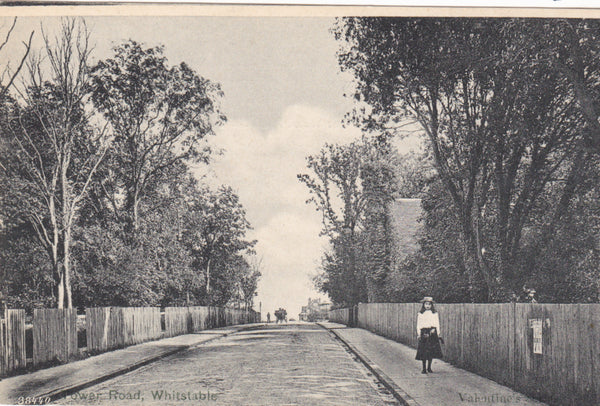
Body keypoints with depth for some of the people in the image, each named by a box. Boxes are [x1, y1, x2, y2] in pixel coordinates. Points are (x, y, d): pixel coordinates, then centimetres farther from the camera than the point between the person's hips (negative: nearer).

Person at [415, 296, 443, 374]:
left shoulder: (435, 313, 9)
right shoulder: (420, 314, 6)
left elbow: (437, 324, 10)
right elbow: (418, 325, 7)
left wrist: (438, 333, 5)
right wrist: (419, 334, -1)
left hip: (432, 332, 1)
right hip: (424, 333, -1)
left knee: (432, 351, 1)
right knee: (423, 352, -4)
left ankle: (429, 367, 14)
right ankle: (424, 368, 3)